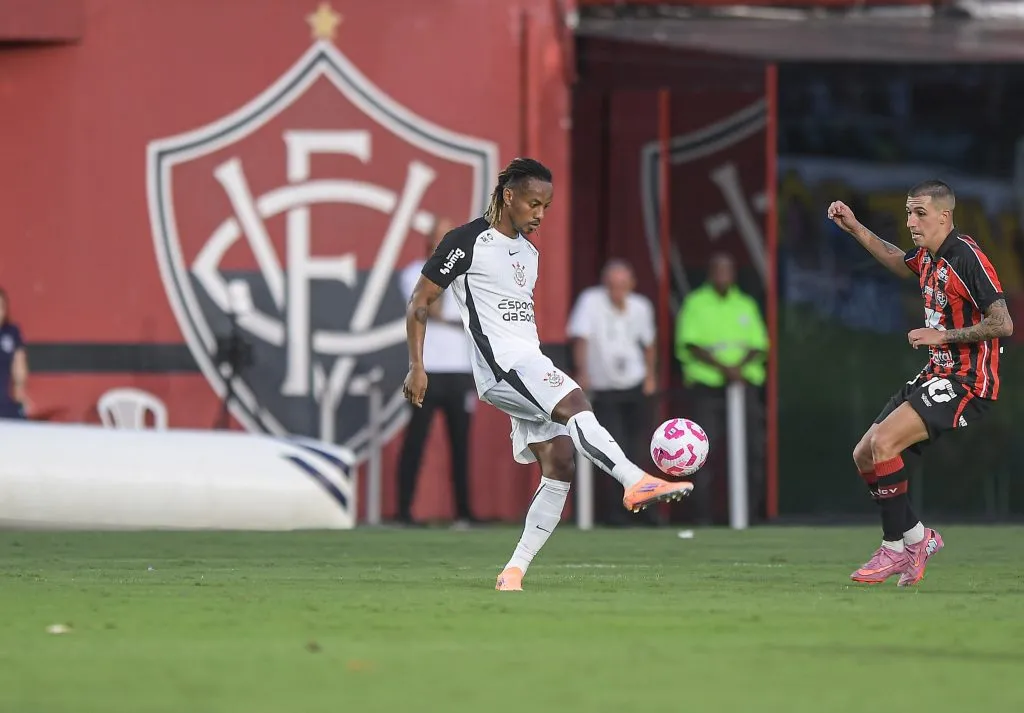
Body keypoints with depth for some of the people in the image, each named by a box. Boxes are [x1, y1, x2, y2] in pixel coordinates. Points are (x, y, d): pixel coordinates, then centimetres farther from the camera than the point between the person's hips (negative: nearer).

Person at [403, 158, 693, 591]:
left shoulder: (529, 252, 21)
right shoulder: (467, 242, -4)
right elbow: (419, 303, -2)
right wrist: (417, 367, -9)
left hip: (530, 368, 9)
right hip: (501, 364, -9)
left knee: (560, 467, -4)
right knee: (575, 404, -31)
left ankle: (514, 572, -3)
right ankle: (636, 482, -48)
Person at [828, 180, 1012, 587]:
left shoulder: (967, 257, -18)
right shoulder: (930, 256, 9)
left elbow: (1003, 324, -23)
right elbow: (897, 260, 35)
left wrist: (943, 335, -20)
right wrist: (854, 228, 26)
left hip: (968, 383, -10)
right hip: (938, 375, 10)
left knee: (882, 442, -23)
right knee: (863, 456, 7)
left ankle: (896, 548, -12)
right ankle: (918, 538, 16)